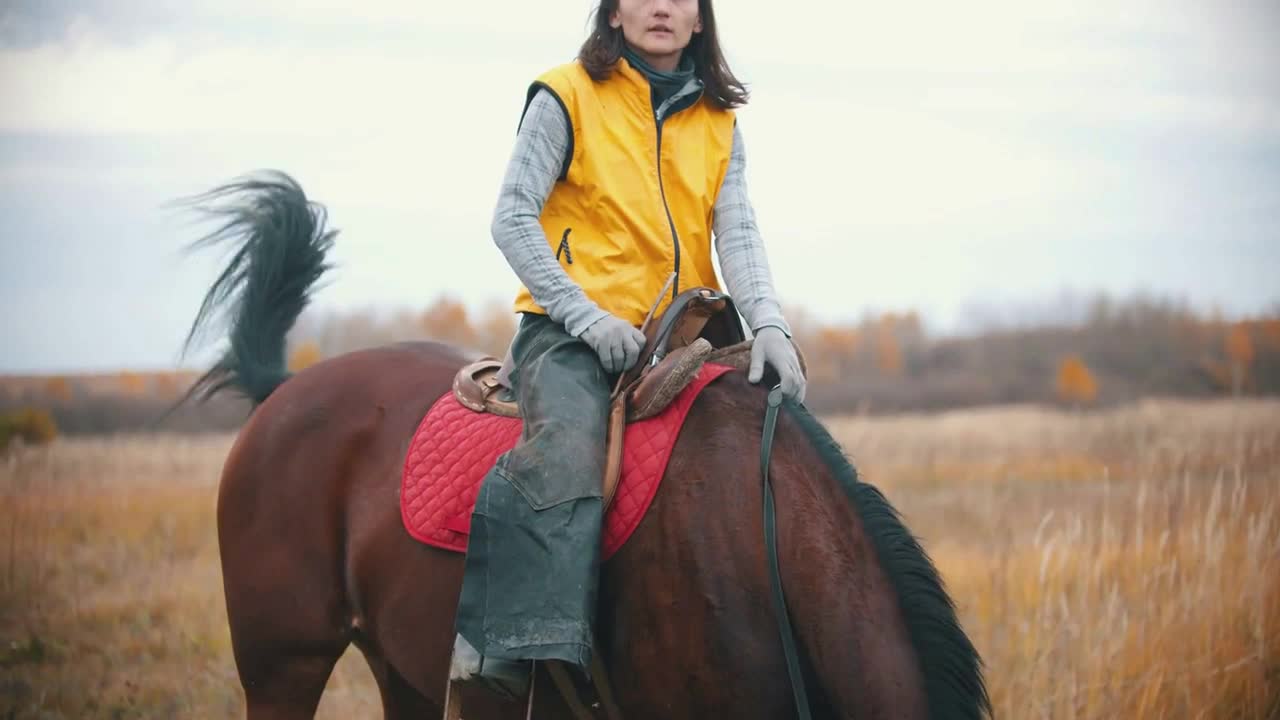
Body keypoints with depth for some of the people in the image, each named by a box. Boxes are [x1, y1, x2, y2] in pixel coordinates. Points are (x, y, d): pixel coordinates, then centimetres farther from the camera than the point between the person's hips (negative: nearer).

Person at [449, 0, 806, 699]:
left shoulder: (718, 124, 16)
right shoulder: (567, 97, 2)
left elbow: (737, 234, 4)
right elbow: (513, 217, -4)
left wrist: (768, 324, -16)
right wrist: (588, 318, -15)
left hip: (679, 339, 6)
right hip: (571, 333, -5)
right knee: (567, 456, -33)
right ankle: (509, 650, -39)